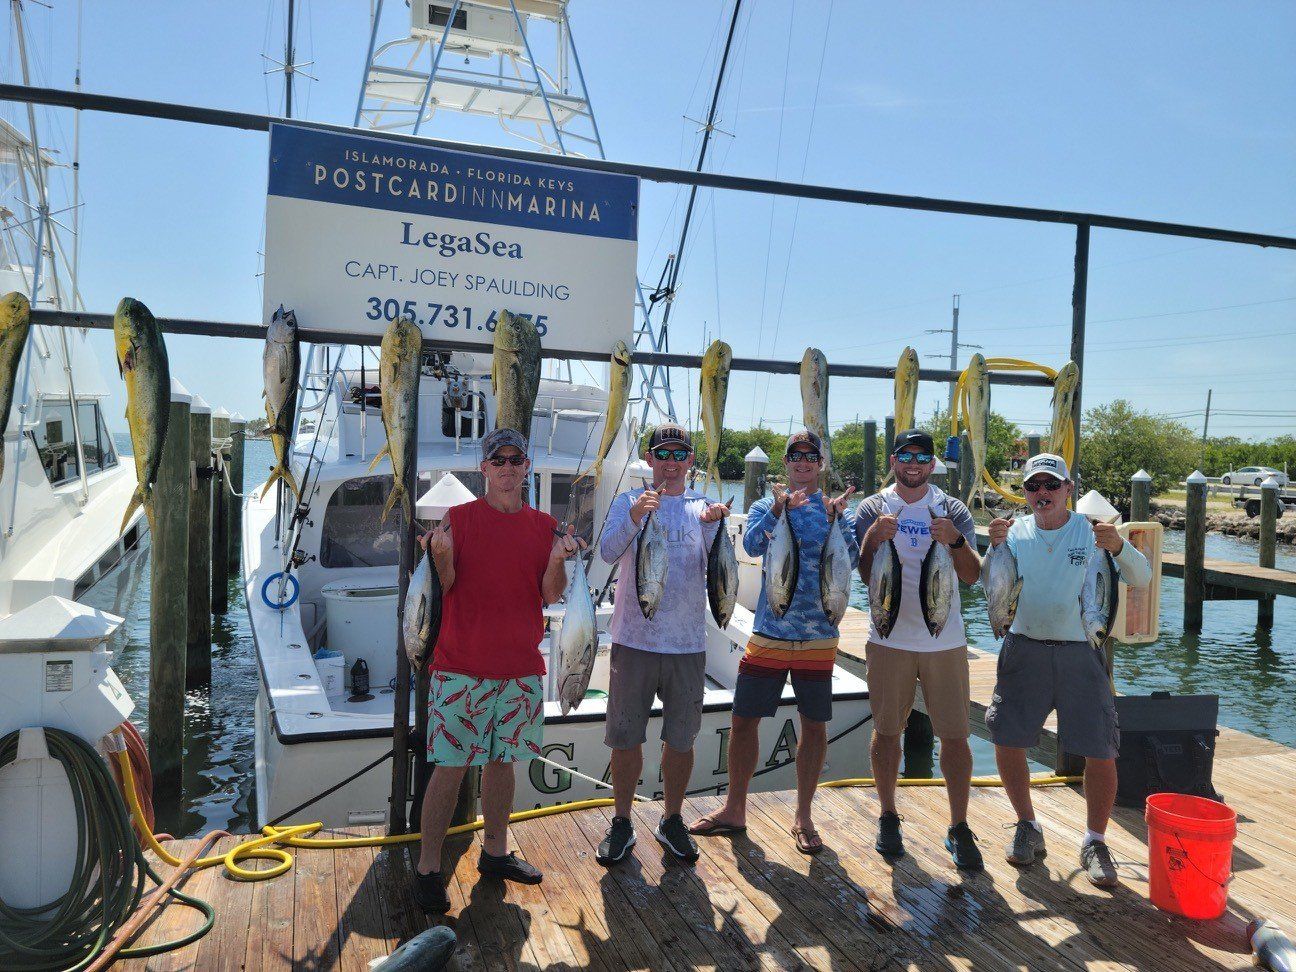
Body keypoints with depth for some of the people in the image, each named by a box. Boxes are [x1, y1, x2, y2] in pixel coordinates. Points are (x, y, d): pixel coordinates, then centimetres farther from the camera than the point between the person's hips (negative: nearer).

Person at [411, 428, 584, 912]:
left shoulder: (544, 526, 7)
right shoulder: (459, 517, -2)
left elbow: (551, 595, 2)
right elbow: (442, 586, -6)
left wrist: (557, 558, -16)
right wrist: (442, 554, -25)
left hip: (521, 667, 4)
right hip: (462, 666, -3)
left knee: (502, 759, 15)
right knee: (450, 764, -1)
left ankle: (495, 851, 30)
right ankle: (428, 867, 11)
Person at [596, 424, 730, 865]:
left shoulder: (703, 506, 6)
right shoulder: (628, 502, 3)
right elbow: (608, 552, -13)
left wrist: (713, 526, -26)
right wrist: (635, 517, -30)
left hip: (687, 642, 1)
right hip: (634, 638, -1)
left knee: (681, 738, 10)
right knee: (625, 737, 6)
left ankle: (672, 821, 29)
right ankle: (621, 822, 23)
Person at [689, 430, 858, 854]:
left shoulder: (837, 510, 5)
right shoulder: (765, 506, 6)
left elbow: (850, 561, -10)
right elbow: (752, 545, -13)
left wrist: (836, 519, -25)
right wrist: (779, 508, -27)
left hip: (818, 638, 0)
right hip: (768, 634, 1)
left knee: (814, 725, 6)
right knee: (744, 719, 5)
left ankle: (803, 817, 22)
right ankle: (734, 810, 21)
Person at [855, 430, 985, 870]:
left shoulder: (953, 511, 3)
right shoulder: (873, 509, 2)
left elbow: (972, 576, -5)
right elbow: (865, 573, -3)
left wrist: (956, 541, -24)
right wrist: (873, 540, -22)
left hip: (945, 640, 0)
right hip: (889, 639, 0)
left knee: (954, 735, 1)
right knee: (887, 730, 9)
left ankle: (959, 828, 15)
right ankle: (888, 817, 25)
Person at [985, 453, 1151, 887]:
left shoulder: (1091, 531, -2)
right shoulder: (1016, 531, 4)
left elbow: (1142, 578, -8)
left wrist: (1119, 548, -27)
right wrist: (995, 547, -20)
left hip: (1080, 653, -2)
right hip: (1024, 651, 2)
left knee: (1100, 750, -2)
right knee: (1006, 739, 3)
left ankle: (1095, 843, 19)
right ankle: (1028, 827, 25)